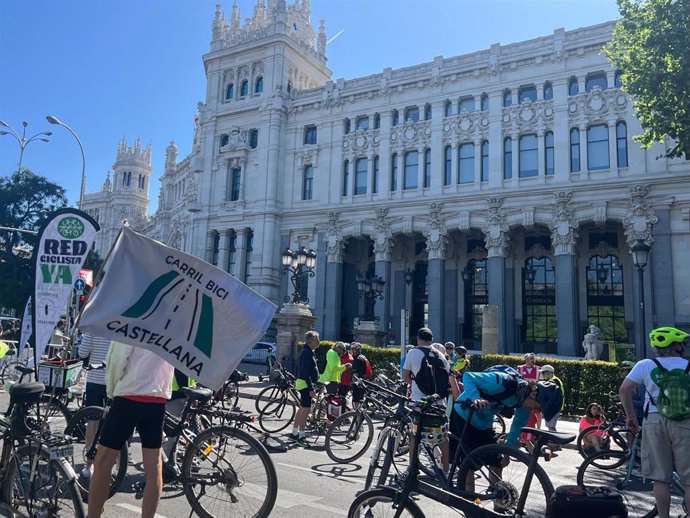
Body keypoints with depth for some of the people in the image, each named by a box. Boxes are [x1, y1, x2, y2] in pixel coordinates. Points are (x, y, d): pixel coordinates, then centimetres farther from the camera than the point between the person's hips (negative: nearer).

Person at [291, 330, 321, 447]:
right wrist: (311, 388, -24)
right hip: (306, 384, -11)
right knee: (306, 410, -8)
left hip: (304, 384, 11)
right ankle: (301, 436, -3)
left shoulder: (308, 352, 16)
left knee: (302, 409, 16)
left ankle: (294, 433, 23)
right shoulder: (307, 353, -18)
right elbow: (306, 372, -23)